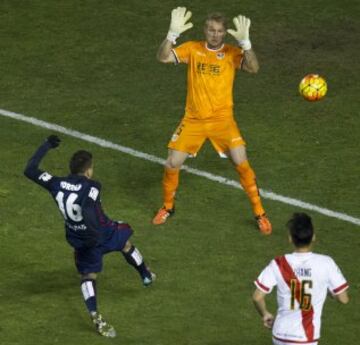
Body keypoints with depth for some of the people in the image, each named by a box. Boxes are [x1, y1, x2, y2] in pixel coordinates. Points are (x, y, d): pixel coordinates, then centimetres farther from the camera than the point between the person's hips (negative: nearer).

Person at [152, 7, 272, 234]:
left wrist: (244, 41, -37)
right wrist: (173, 33, -30)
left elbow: (253, 68, -23)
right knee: (172, 164, 1)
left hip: (222, 119, -1)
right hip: (194, 120, 1)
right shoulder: (192, 49, -2)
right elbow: (163, 57, -15)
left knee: (242, 163, -11)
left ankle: (260, 213, 4)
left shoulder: (232, 53, -6)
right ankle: (168, 208, 27)